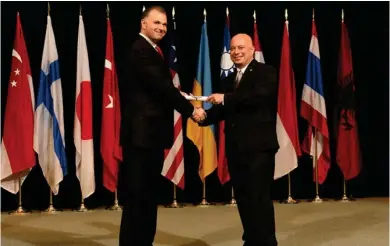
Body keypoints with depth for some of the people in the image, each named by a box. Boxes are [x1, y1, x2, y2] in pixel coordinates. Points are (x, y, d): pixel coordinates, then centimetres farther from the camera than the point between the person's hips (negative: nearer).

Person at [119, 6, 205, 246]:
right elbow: (162, 87, -18)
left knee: (148, 195, 15)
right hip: (141, 134, -10)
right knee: (137, 196, -4)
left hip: (151, 134, 10)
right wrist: (190, 110, -11)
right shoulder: (141, 50, -13)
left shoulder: (152, 51, 19)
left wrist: (178, 95, 0)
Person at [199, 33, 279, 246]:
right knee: (242, 197, 12)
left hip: (258, 146, -7)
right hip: (235, 147, 7)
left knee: (259, 196, -6)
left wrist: (225, 98, -20)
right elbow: (222, 111, 12)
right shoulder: (228, 80, 18)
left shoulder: (265, 72, -2)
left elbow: (260, 96, -21)